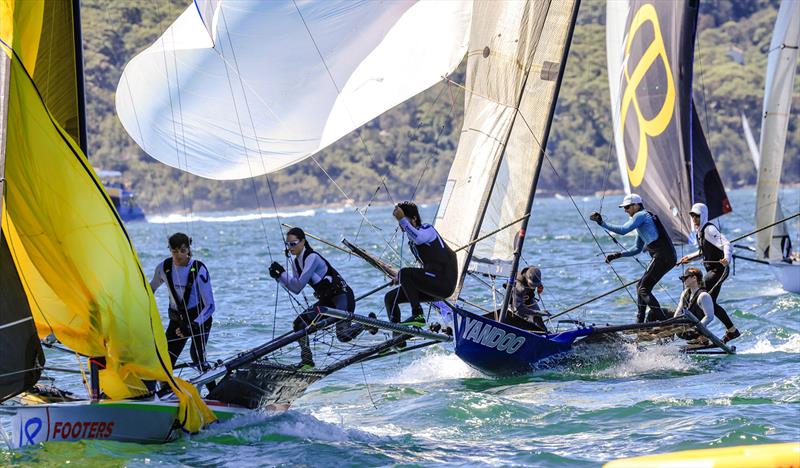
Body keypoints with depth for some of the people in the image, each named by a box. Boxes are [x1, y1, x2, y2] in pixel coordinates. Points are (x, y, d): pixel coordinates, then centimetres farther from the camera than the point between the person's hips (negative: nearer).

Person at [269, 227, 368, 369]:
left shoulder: (312, 257, -21)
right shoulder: (296, 261, 6)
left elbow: (299, 285, -24)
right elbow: (296, 289, 9)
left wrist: (282, 273, -22)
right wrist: (279, 277, -2)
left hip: (343, 296, -9)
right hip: (327, 300, 9)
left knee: (343, 335, -21)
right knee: (299, 323, -4)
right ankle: (307, 360, 4)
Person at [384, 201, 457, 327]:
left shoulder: (427, 229, -8)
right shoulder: (411, 240, 17)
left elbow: (418, 238, -34)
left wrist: (402, 219, -28)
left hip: (445, 283, -9)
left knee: (404, 274, -26)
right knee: (390, 298, 6)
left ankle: (418, 315, -21)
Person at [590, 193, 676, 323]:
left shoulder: (641, 215, -3)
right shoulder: (643, 218, 27)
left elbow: (623, 230, -17)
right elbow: (638, 249, 30)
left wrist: (602, 223, -12)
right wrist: (617, 255, 24)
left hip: (662, 257, -10)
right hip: (668, 257, 10)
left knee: (643, 290, -9)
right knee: (640, 287, 16)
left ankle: (662, 320, -15)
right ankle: (640, 323, 18)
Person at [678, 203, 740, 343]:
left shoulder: (709, 229, -14)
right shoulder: (699, 231, 14)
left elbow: (726, 244, -26)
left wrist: (727, 259, -44)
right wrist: (689, 258, 18)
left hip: (719, 269, -10)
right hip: (712, 270, 10)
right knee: (711, 303, 12)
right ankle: (732, 331, 22)